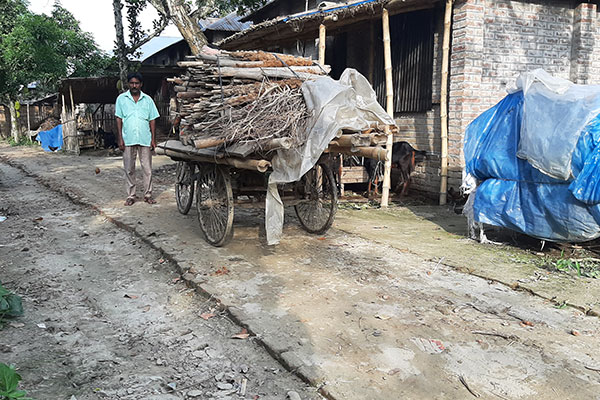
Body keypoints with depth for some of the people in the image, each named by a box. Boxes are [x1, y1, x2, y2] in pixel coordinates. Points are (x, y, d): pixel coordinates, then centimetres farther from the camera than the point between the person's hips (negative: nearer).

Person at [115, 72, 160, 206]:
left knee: (147, 169, 3)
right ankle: (131, 196, 14)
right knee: (129, 169, 6)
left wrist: (153, 139, 2)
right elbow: (119, 119, 4)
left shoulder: (148, 99, 7)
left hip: (145, 139, 0)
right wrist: (120, 139, -3)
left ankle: (148, 194, 13)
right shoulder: (121, 98, 5)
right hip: (128, 140, 0)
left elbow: (152, 120, 8)